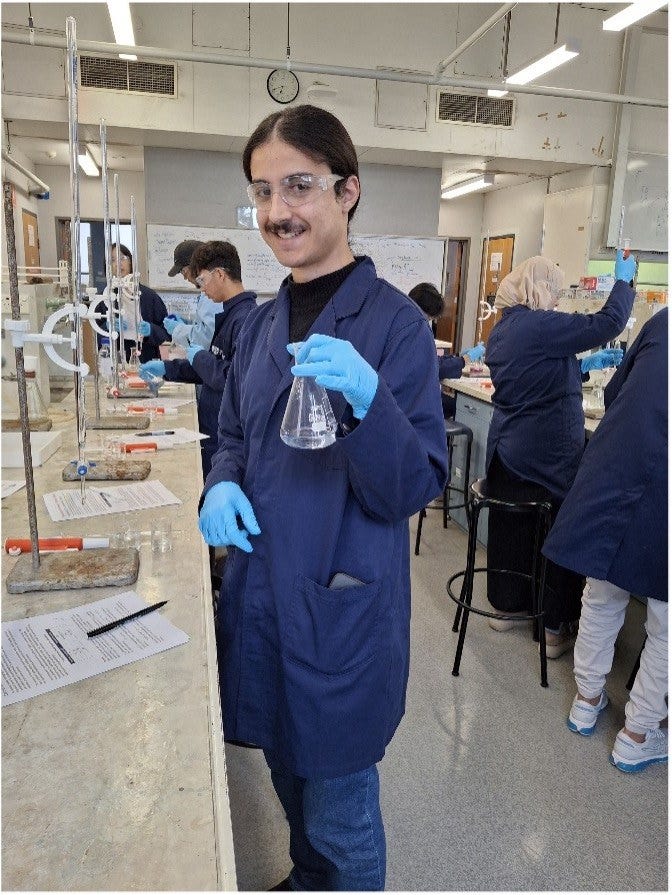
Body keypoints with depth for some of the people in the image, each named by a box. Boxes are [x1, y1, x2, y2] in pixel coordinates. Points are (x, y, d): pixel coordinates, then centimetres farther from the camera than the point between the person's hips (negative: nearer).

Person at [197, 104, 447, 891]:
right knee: (290, 778, 28)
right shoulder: (261, 323, 5)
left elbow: (415, 488, -16)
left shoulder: (396, 323, -14)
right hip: (260, 587, 6)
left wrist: (368, 400, -34)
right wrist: (221, 486, -9)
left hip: (342, 603, -6)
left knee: (339, 816, 14)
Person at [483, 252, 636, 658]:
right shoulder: (541, 326, -20)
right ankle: (558, 628, 19)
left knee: (511, 530, 18)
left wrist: (586, 365, 14)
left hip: (506, 454, 9)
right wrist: (624, 280, 0)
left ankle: (507, 605, 33)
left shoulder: (503, 329, 10)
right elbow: (608, 322, -16)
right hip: (548, 457, -8)